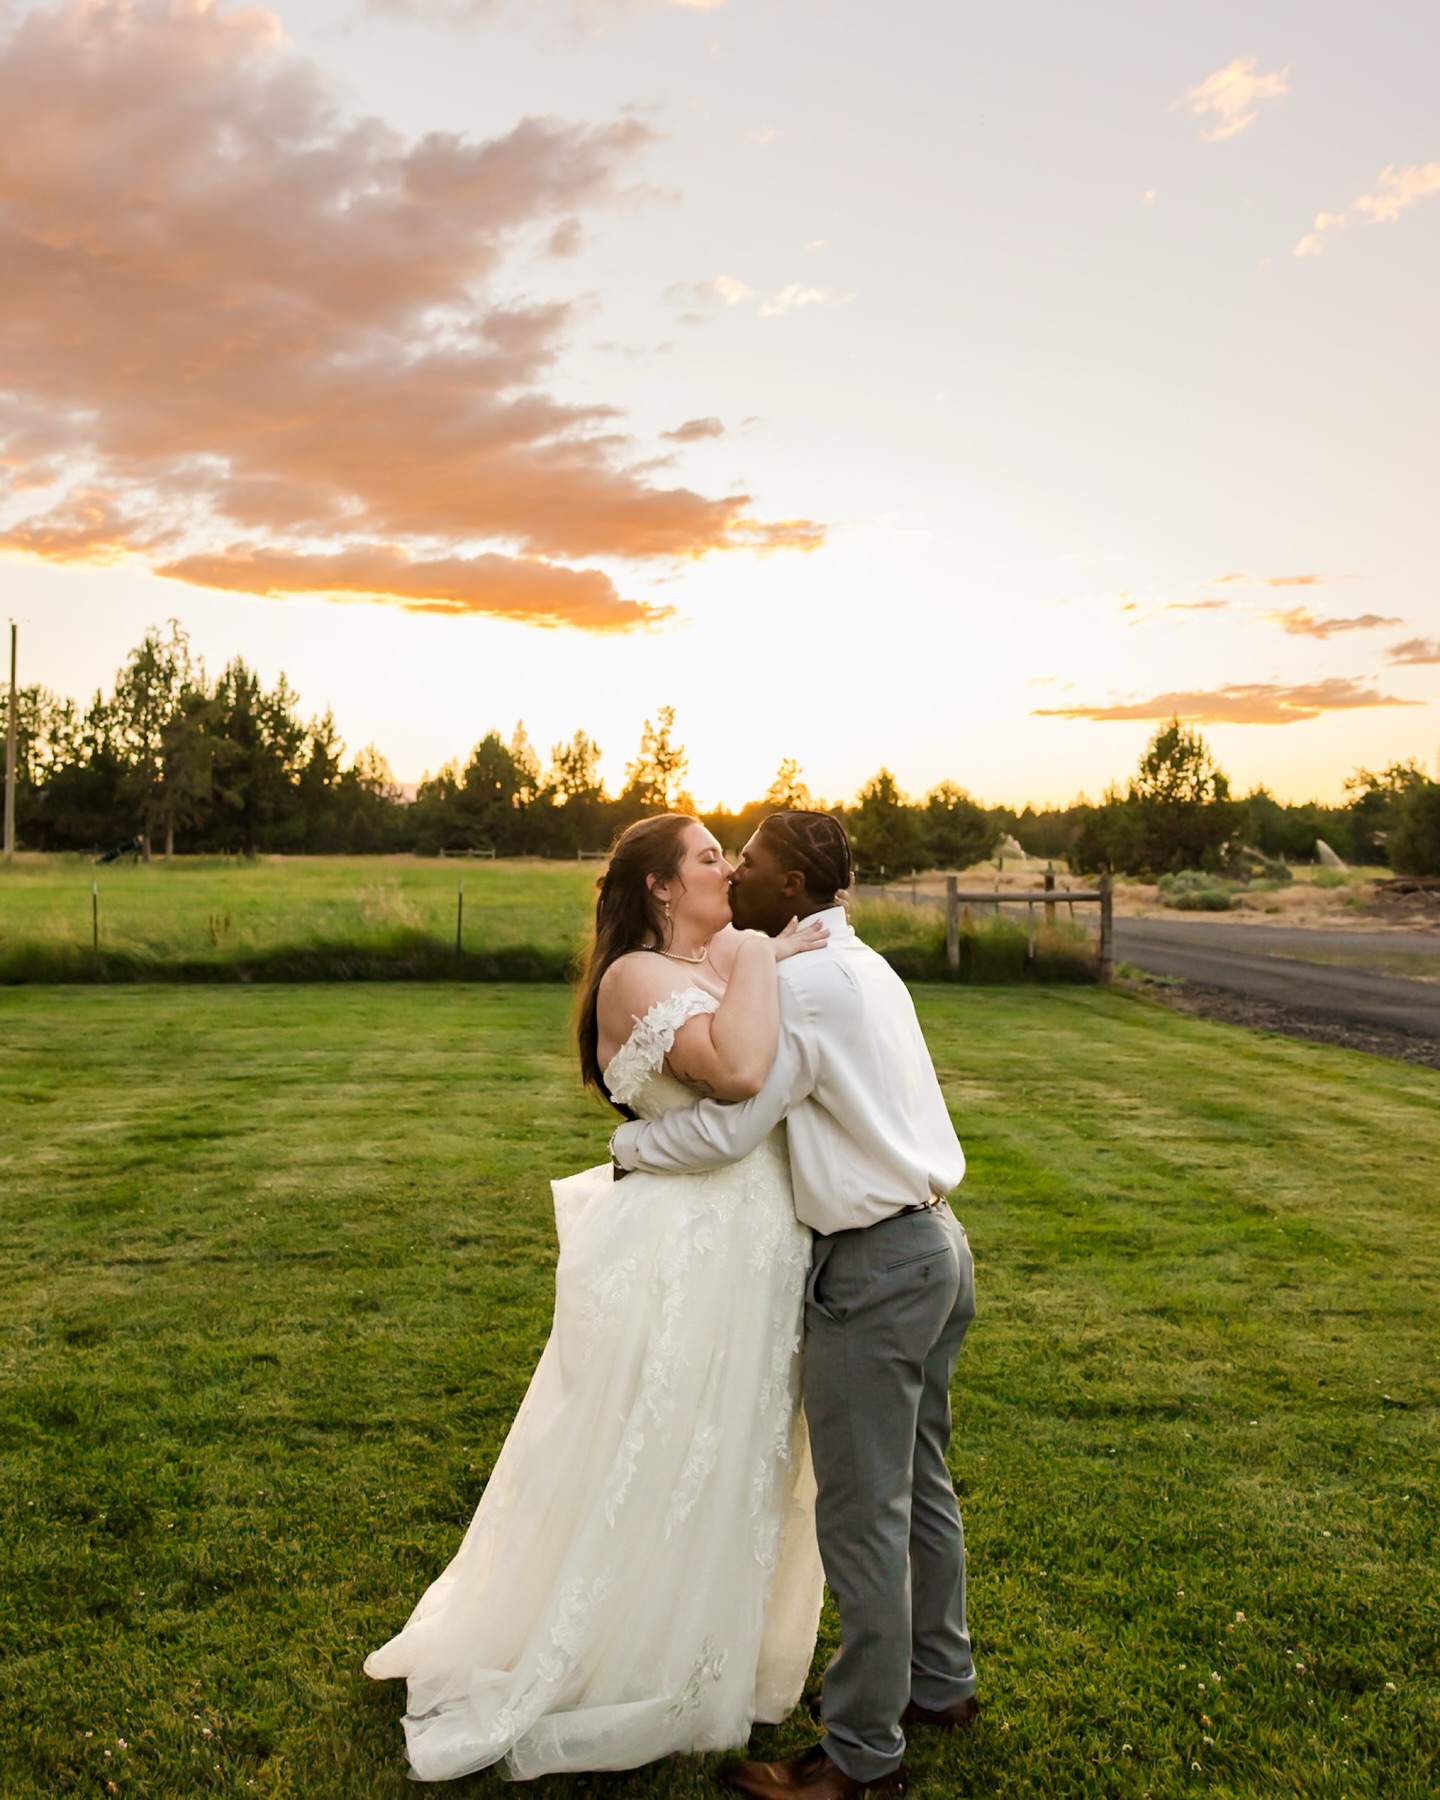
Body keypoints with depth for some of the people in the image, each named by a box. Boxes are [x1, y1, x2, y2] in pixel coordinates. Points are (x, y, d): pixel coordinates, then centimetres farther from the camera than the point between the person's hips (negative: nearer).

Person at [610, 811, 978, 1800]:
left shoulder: (807, 985, -18)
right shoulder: (864, 964, 12)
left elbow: (727, 1128, -17)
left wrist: (629, 1144, 0)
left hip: (874, 1269, -10)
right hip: (935, 1243, 10)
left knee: (862, 1516, 2)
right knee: (919, 1484, 22)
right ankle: (939, 1682, 39)